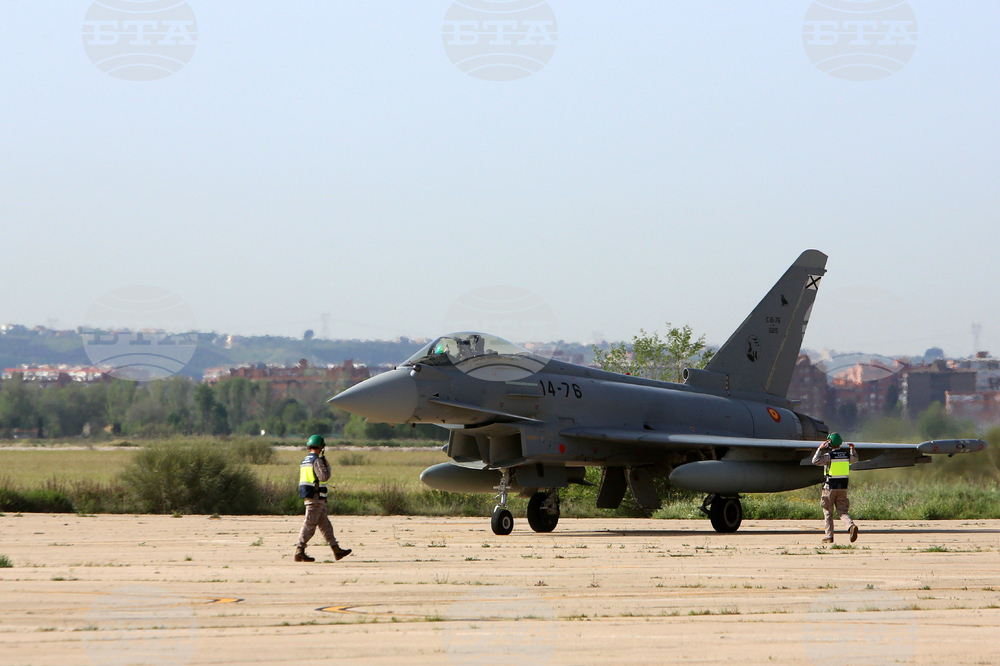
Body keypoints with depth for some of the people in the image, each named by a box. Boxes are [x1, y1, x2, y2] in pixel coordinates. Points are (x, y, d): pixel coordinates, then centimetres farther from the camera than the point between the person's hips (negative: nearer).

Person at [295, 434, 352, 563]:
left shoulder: (304, 461, 15)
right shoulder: (317, 461, -13)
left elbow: (302, 479, 21)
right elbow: (324, 477, -22)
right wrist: (328, 466, -4)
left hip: (307, 497, 10)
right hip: (316, 497, -10)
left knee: (325, 525, 12)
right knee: (309, 525, -8)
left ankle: (336, 550, 15)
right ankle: (300, 552, -9)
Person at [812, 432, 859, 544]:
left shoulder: (829, 455, -12)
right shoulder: (846, 454, 5)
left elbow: (815, 461, -21)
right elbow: (854, 459, 26)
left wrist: (820, 449, -12)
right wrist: (853, 450, 36)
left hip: (830, 487, -4)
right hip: (843, 487, 4)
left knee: (828, 512, 7)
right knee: (843, 511, 5)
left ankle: (829, 536, 7)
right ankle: (851, 526, -24)